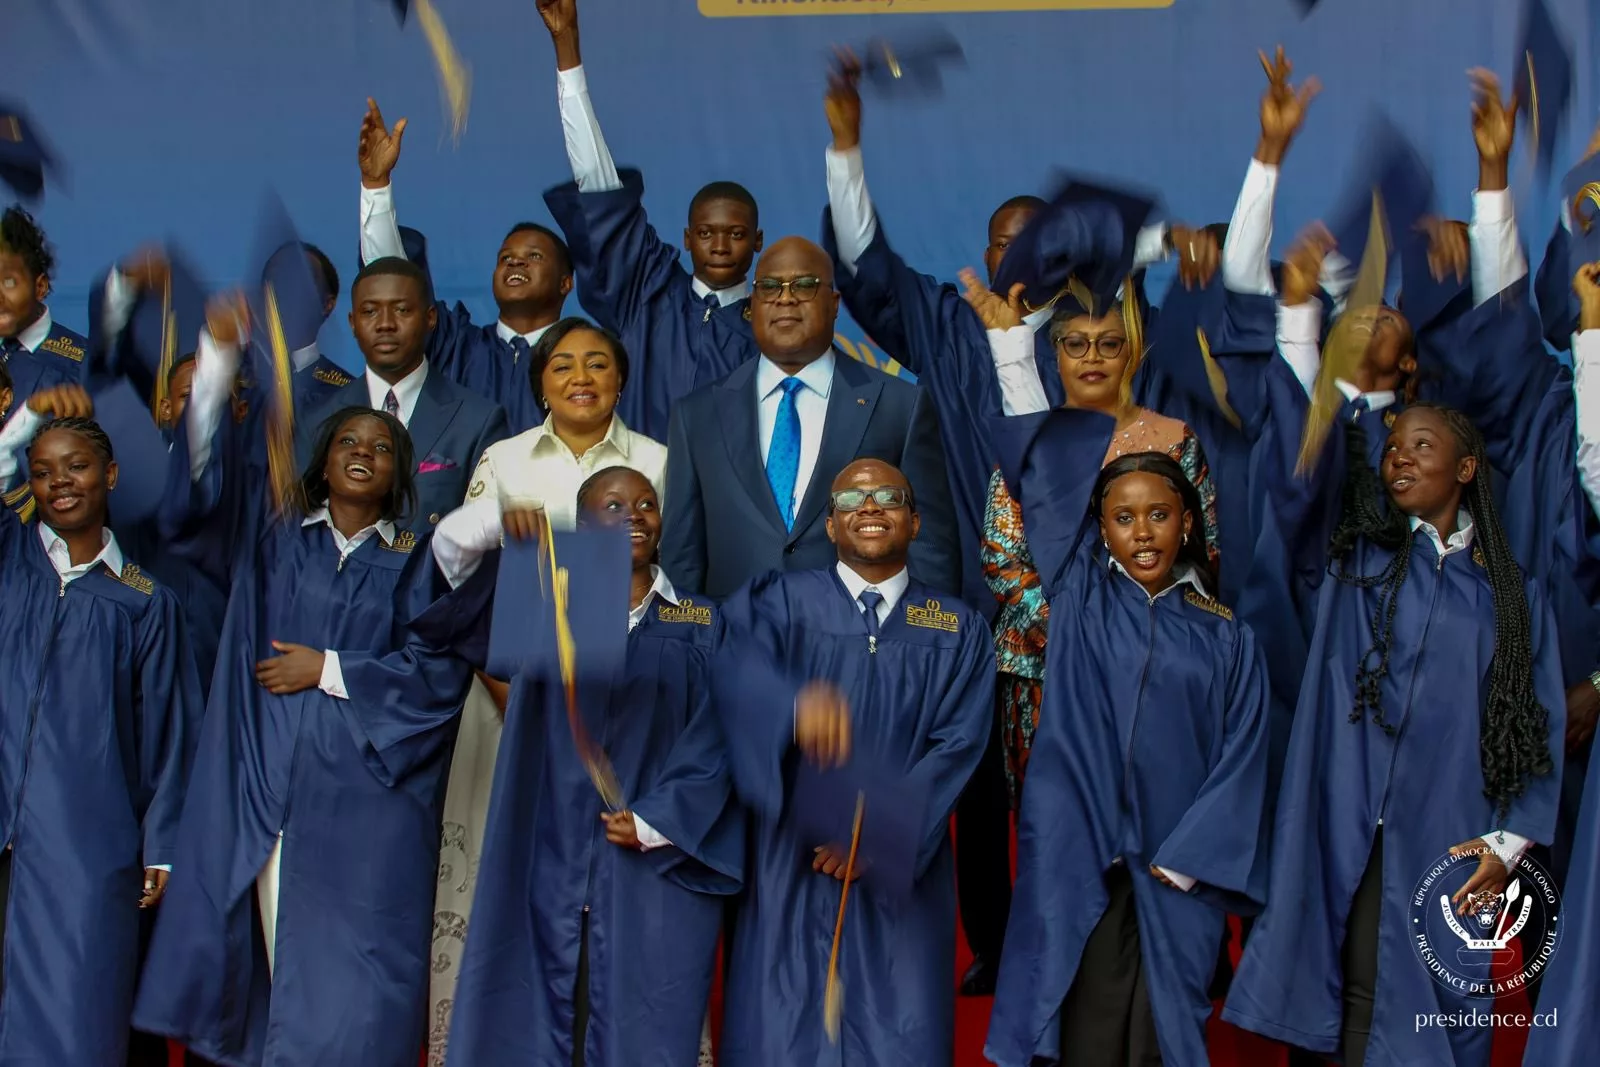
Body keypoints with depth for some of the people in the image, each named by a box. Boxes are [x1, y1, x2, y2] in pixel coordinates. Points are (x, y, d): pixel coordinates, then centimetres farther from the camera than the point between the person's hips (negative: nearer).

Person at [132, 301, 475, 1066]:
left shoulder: (416, 562, 9)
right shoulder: (273, 536, 12)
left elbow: (439, 668, -1)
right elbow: (208, 471, -4)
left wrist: (329, 670, -5)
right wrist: (219, 351, -16)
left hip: (365, 797, -1)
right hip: (266, 788, 1)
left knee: (347, 973, -5)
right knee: (271, 958, -1)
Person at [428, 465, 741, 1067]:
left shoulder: (700, 624, 8)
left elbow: (714, 740, 2)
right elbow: (451, 548, 1)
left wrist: (655, 822, -9)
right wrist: (498, 518, -20)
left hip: (658, 864, -1)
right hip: (549, 862, 1)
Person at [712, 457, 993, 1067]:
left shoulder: (959, 631, 8)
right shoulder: (783, 601, 1)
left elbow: (958, 744, -2)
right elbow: (740, 664, -19)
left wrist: (883, 828, -15)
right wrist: (796, 704, -42)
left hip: (900, 873, 1)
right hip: (791, 865, -1)